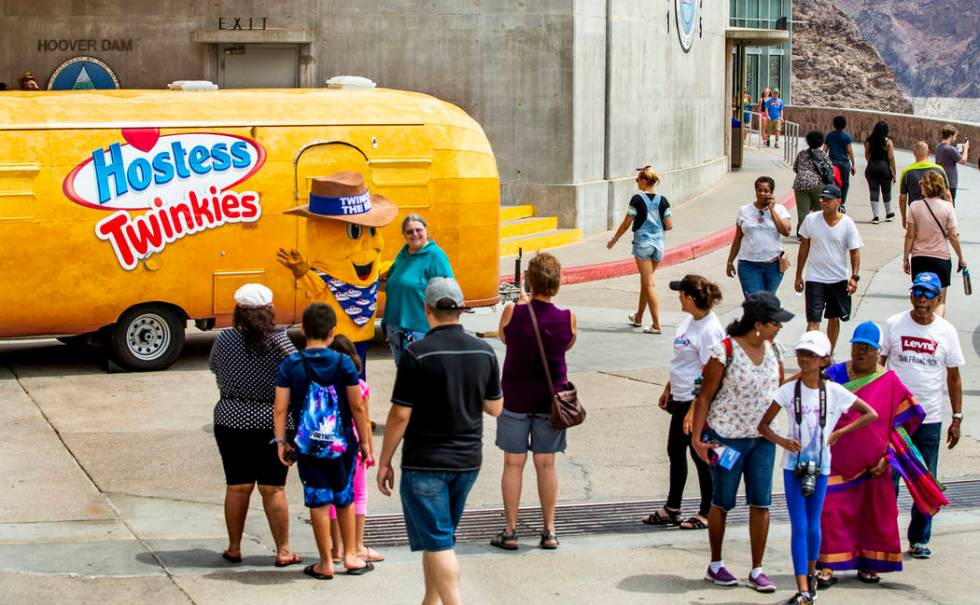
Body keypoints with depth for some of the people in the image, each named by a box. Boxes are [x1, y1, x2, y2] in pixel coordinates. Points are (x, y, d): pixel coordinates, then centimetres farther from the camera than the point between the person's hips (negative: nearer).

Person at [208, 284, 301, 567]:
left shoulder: (224, 339, -3)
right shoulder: (279, 342, -11)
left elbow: (213, 367, 14)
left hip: (230, 422, 2)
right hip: (272, 424, -2)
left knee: (237, 487, 10)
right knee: (273, 489, 4)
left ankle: (234, 548, 19)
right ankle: (283, 551, 10)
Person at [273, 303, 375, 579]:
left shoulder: (290, 365, -6)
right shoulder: (344, 363, -7)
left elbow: (281, 408, -6)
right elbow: (357, 406, -5)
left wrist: (281, 441, 4)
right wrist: (364, 441, 5)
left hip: (307, 445, 0)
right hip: (342, 443, 0)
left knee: (318, 501, 6)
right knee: (345, 498, 17)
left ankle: (326, 563, 12)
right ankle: (350, 555, 24)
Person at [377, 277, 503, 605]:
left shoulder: (417, 354, -16)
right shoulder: (484, 352, 0)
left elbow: (400, 416, -14)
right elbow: (495, 407, 10)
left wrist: (384, 462, -3)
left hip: (425, 462, -6)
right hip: (468, 461, 6)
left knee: (437, 543, -2)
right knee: (440, 536, 20)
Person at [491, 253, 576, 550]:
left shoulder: (513, 312, -15)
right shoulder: (567, 319, -11)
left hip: (516, 397, -1)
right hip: (551, 398, 1)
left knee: (513, 463, 7)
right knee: (546, 464, 10)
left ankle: (510, 531, 10)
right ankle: (549, 531, 15)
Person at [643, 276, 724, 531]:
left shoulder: (710, 330, -21)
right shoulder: (689, 320, 7)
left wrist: (694, 410, -24)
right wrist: (668, 388, 22)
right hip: (681, 398, 10)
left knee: (700, 455, 2)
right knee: (675, 452, 16)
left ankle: (706, 513, 15)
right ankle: (671, 510, 28)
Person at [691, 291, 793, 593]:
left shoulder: (773, 350, 3)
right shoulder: (725, 351, -16)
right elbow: (705, 395, -13)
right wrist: (697, 436, -17)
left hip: (763, 437, 5)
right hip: (727, 436, -5)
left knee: (761, 502, 2)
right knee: (722, 502, 8)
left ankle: (757, 570, 10)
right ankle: (715, 565, 23)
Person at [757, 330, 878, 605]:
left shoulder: (834, 391, -3)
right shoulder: (788, 390, -3)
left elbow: (871, 414, 4)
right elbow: (763, 425, 3)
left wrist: (839, 433, -3)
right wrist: (781, 441, -16)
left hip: (820, 465, 1)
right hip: (793, 463, -1)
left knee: (813, 525, 9)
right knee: (799, 526, -5)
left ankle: (811, 573, 34)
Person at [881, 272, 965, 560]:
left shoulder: (946, 331, 2)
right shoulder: (894, 325, -1)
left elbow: (953, 377, 7)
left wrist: (957, 418, 4)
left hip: (930, 419, 1)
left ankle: (919, 539, 18)